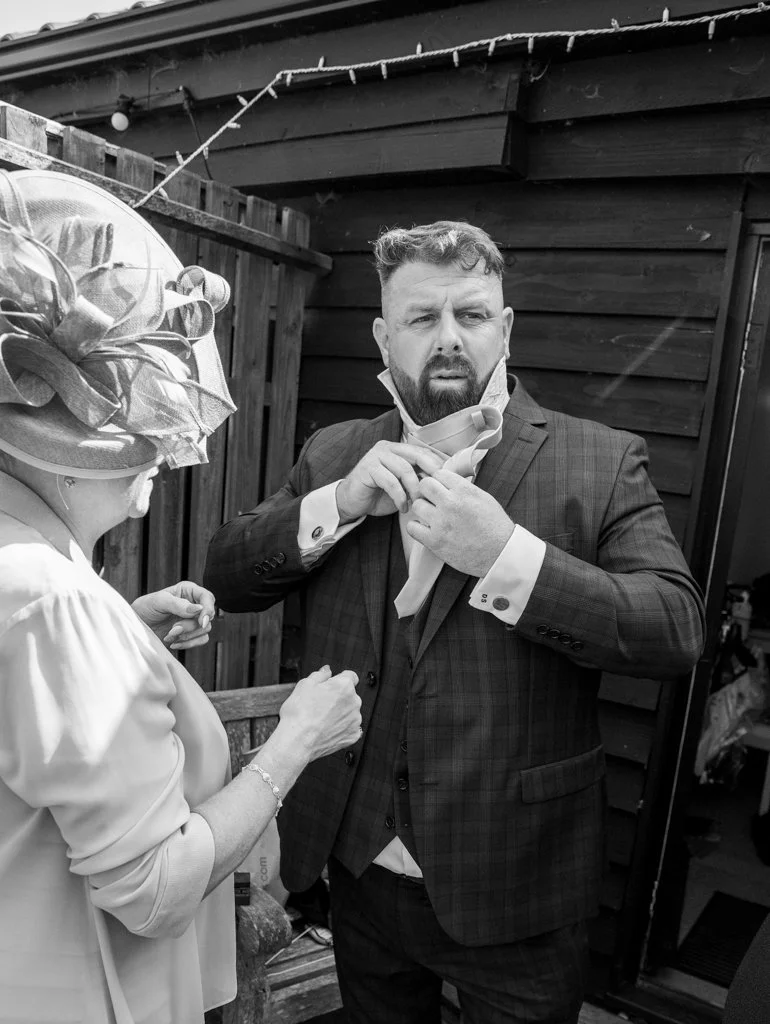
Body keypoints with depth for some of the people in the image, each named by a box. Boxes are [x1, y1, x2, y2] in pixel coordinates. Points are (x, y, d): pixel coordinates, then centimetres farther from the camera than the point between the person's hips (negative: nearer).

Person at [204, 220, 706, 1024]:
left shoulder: (602, 462, -10)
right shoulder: (333, 456, 0)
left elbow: (677, 629, -17)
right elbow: (225, 579, -2)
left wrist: (507, 554, -28)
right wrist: (339, 502, -18)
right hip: (359, 866, 4)